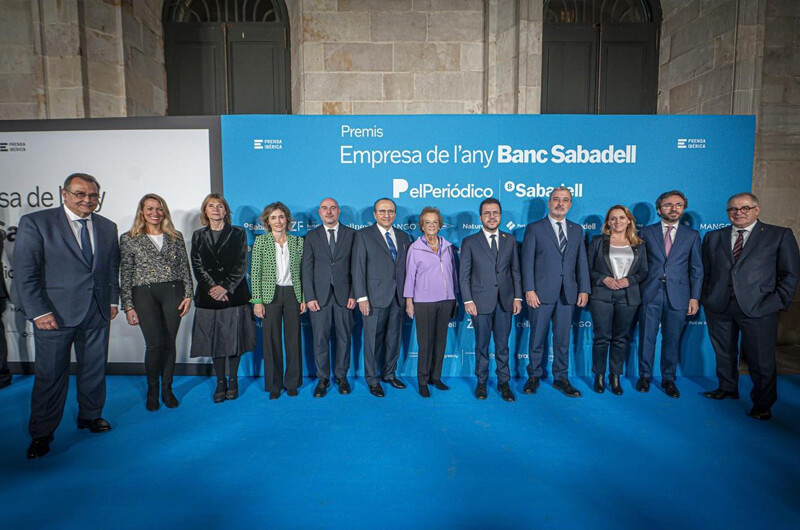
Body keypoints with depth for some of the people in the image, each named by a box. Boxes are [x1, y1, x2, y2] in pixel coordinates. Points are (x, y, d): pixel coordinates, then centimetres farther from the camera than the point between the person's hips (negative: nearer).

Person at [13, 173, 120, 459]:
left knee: (94, 369, 14)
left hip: (97, 313, 4)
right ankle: (42, 434, 21)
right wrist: (39, 312, -13)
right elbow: (24, 272, -8)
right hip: (55, 314, -4)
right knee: (50, 374, 5)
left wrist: (113, 300, 8)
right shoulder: (35, 222, -5)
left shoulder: (107, 227, 9)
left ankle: (90, 416, 32)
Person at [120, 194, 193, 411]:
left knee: (169, 343, 5)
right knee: (154, 343, -7)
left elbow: (185, 268, 10)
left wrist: (188, 295, 2)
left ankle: (167, 389, 21)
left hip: (173, 291, 2)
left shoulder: (175, 237, 10)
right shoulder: (129, 239, 4)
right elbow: (125, 275, 2)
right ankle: (152, 390, 16)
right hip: (144, 294, -2)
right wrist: (128, 306, -2)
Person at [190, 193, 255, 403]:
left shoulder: (238, 233, 5)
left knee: (233, 337, 2)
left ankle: (233, 380, 17)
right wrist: (211, 288, -10)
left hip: (234, 295, -2)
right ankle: (220, 381, 17)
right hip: (208, 296, 2)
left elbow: (241, 264, -2)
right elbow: (197, 266, 4)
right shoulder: (198, 236, 11)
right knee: (214, 339, 5)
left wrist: (225, 287, -12)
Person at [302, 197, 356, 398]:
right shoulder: (311, 236, 7)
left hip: (344, 295, 0)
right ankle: (322, 379, 17)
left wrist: (353, 294, -5)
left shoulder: (351, 234, 5)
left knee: (344, 337, 8)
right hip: (319, 296, 0)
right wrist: (309, 297, -6)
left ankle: (341, 376, 22)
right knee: (320, 339, 3)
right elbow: (307, 269, 2)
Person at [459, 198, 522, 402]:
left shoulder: (510, 240, 9)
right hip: (481, 302, -2)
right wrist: (468, 301, -8)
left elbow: (516, 271, 10)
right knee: (482, 345, 8)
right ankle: (481, 383, 22)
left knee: (502, 345, 9)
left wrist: (518, 297, 3)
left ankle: (503, 382, 21)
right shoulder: (469, 242, 0)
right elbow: (464, 275, -1)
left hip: (505, 301, 2)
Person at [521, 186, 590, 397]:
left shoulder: (577, 230, 13)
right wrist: (529, 290, -11)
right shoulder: (534, 229, 1)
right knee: (537, 338, 6)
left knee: (563, 338, 10)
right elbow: (527, 262, -4)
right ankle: (534, 376, 20)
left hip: (568, 294, 3)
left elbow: (582, 262, 10)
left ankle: (561, 378, 22)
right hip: (541, 293, -3)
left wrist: (584, 290, 3)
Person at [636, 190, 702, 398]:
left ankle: (668, 379, 22)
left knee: (672, 339, 7)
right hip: (650, 293, -1)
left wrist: (695, 297, 0)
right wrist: (636, 290, -3)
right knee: (647, 337, 4)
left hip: (678, 295, 1)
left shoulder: (692, 235, 8)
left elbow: (696, 269, 7)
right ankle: (645, 376, 19)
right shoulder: (647, 232, 5)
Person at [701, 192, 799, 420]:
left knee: (761, 359, 4)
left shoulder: (780, 235, 3)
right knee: (724, 352, 15)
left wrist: (779, 302, -6)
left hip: (758, 308, -3)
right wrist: (707, 297, 3)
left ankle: (762, 404, 21)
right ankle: (727, 389, 33)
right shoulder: (713, 237, 11)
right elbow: (705, 272, 12)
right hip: (718, 307, 3)